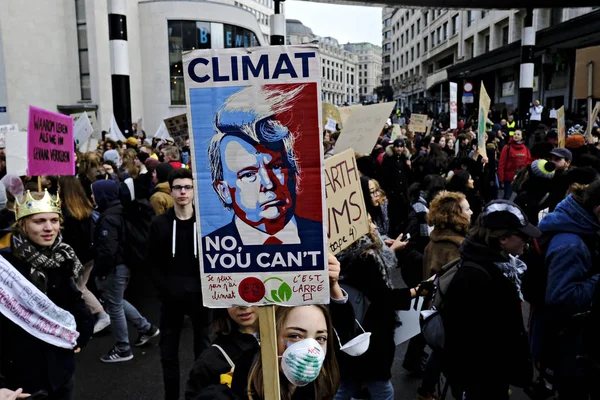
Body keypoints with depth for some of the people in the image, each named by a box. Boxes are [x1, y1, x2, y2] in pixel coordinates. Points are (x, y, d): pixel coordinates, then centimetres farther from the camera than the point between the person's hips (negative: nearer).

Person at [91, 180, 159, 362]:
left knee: (114, 307, 3)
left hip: (114, 268, -10)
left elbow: (107, 250, -26)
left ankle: (122, 349, 15)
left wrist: (100, 271, -15)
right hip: (123, 264, 10)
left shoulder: (108, 218, -21)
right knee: (118, 302, 23)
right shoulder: (118, 212, 9)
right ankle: (146, 328, 29)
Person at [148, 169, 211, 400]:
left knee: (204, 350, 8)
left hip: (201, 295, -1)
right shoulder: (159, 224, 2)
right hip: (171, 296, 1)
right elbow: (153, 263, 3)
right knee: (169, 352, 10)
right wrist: (166, 289, -8)